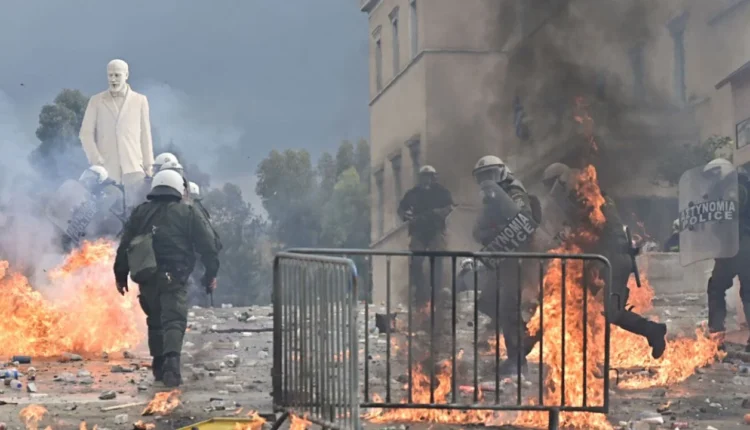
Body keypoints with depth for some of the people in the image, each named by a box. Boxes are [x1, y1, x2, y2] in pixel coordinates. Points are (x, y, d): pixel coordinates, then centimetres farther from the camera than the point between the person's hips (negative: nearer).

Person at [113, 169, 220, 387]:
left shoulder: (140, 213, 12)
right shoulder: (188, 213, 3)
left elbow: (125, 246, 12)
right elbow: (207, 245, 1)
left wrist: (121, 276, 18)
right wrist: (211, 273, 11)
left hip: (147, 277, 4)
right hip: (174, 278, -4)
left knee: (155, 321, 18)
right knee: (174, 321, -11)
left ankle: (159, 366, 21)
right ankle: (171, 360, -33)